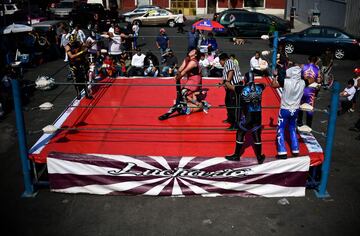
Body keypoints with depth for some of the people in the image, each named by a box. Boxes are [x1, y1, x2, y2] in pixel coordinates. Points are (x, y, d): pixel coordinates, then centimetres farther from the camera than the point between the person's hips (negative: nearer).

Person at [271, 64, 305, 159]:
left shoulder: (286, 82, -22)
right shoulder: (302, 83, -7)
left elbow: (273, 85, -14)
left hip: (285, 110, -4)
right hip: (295, 110, 5)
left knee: (281, 131, 5)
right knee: (292, 129, 20)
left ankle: (282, 152, -2)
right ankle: (295, 150, 24)